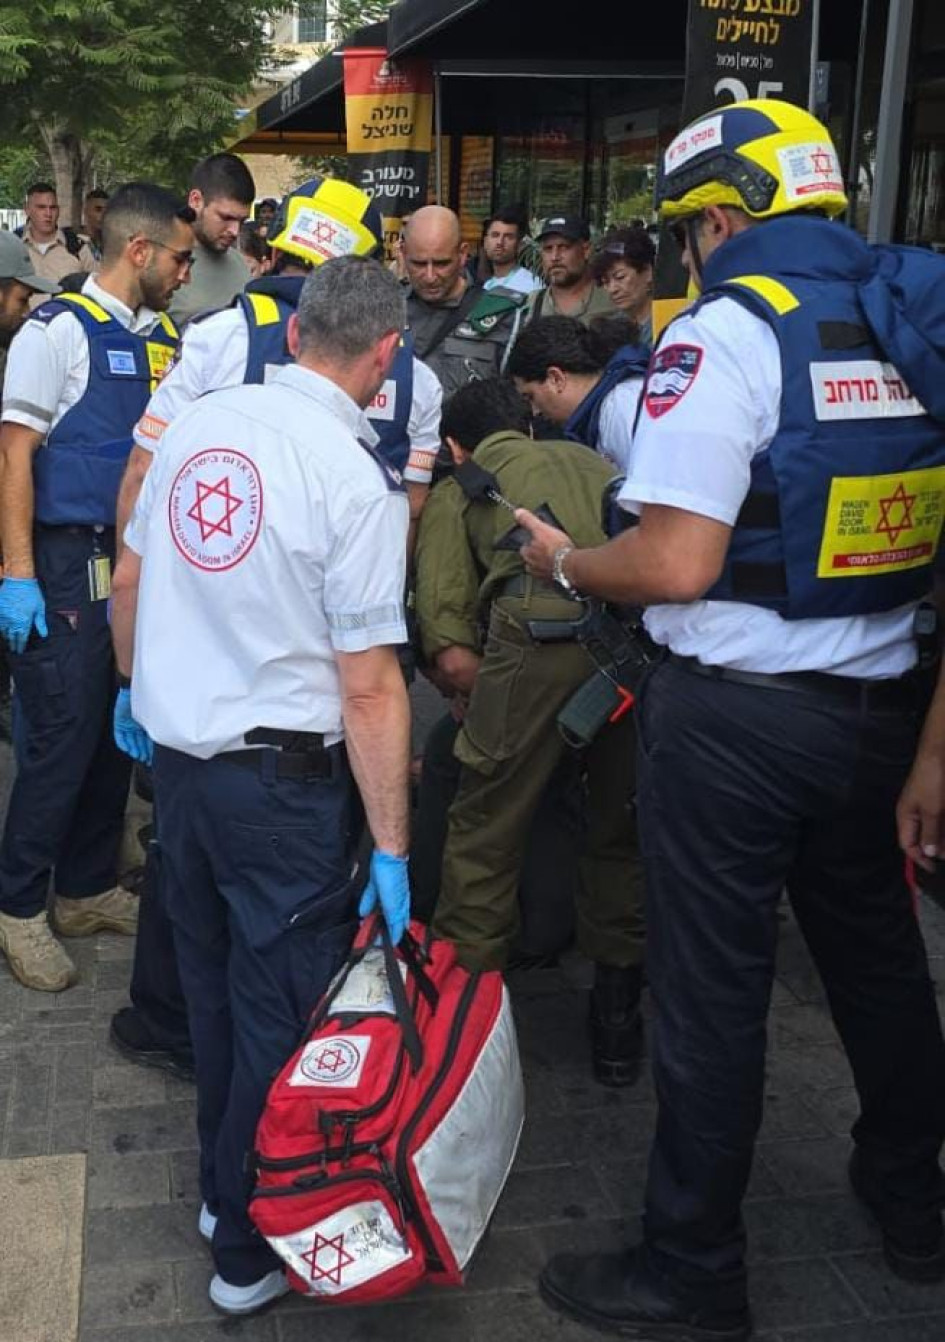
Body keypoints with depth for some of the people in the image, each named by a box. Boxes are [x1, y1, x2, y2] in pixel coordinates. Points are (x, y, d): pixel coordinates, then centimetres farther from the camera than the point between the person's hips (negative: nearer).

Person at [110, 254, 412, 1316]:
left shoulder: (199, 423, 1)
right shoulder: (355, 475, -17)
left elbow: (128, 580, 11)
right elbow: (369, 686, -18)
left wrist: (132, 688, 28)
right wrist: (391, 848, -12)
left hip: (175, 749, 7)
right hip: (279, 775, -6)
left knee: (212, 982, 21)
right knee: (282, 1010, 9)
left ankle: (222, 1187, 39)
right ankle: (251, 1249, 23)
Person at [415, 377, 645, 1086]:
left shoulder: (455, 493, 25)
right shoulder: (592, 461, 38)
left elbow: (452, 654, 9)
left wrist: (495, 704, 28)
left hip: (546, 622, -4)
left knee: (486, 830, 13)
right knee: (625, 829, 20)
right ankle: (618, 1021, 32)